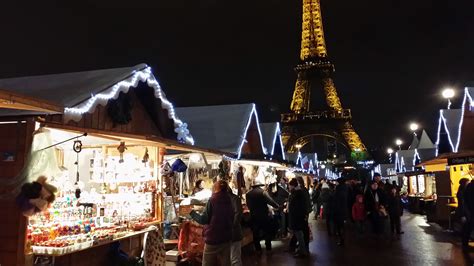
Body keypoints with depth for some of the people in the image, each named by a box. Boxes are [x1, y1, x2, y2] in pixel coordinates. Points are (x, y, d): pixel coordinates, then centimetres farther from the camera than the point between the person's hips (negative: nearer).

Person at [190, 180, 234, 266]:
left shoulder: (213, 200, -10)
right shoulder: (229, 201, 4)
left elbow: (204, 220, -9)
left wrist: (192, 213, 4)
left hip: (213, 238, -5)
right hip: (226, 238, 5)